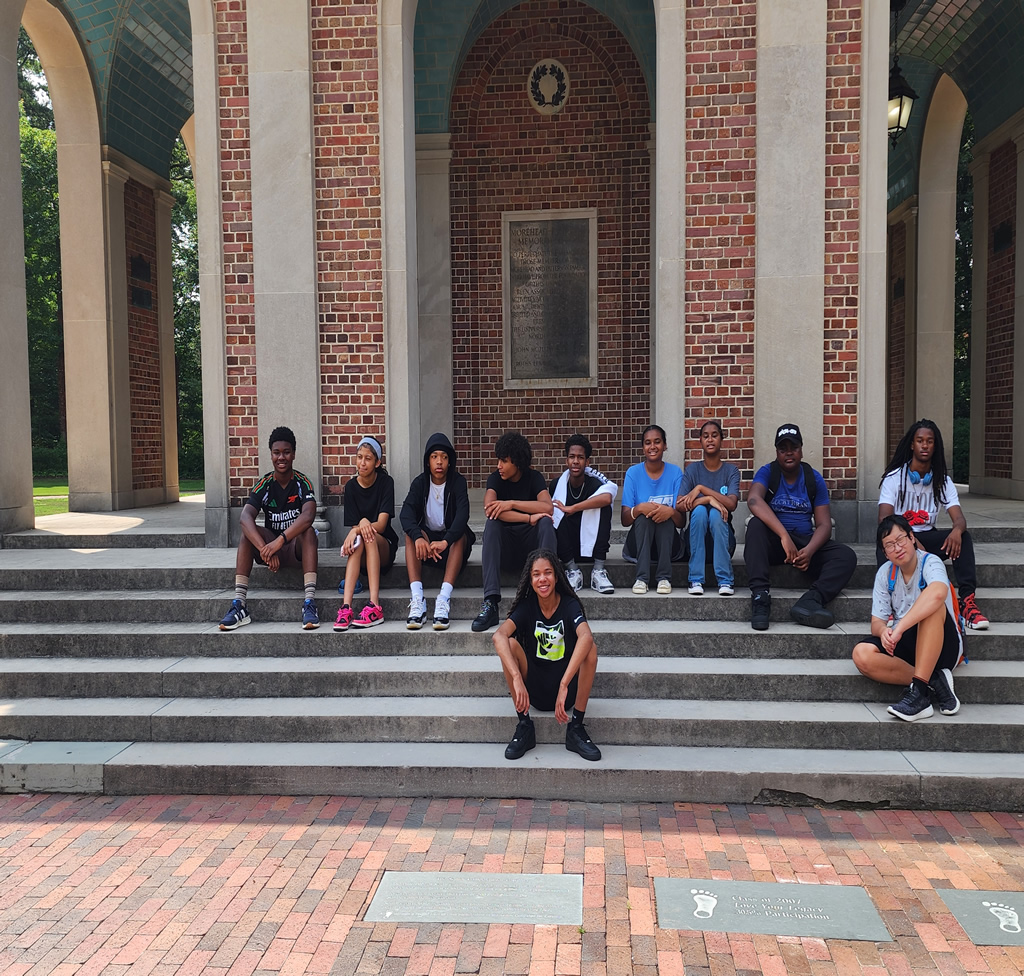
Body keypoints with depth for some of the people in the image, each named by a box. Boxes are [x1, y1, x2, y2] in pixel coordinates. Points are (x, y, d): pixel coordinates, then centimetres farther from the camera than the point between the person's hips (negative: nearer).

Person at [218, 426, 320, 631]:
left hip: (296, 548, -2)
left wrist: (280, 540, -42)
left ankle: (310, 602, -43)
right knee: (248, 531, -24)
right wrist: (265, 549, -39)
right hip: (269, 545, 2)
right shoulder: (264, 485, -5)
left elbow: (308, 516, -29)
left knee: (308, 531, -31)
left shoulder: (303, 483, -10)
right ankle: (239, 603, -32)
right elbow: (245, 517, -23)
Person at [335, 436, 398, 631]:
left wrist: (365, 524, -33)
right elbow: (352, 526, -4)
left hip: (384, 548, -1)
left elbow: (381, 525, -14)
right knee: (358, 538, -32)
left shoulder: (386, 482, -5)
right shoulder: (351, 486, 1)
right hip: (361, 554, 1)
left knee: (369, 537, -33)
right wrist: (360, 527, -27)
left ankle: (375, 606, -44)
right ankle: (346, 607, -46)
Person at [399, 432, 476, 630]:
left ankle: (444, 599, -45)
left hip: (452, 541, -1)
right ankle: (417, 600, -41)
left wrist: (445, 541, -45)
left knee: (461, 534, -32)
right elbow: (406, 513, -20)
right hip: (427, 536, 2)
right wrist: (419, 537, -42)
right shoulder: (420, 483, -3)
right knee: (411, 534, -28)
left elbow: (462, 515, -26)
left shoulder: (458, 482, -8)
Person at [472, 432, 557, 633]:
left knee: (545, 522, -28)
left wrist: (512, 503, -26)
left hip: (532, 544, 0)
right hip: (504, 546, 0)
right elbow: (489, 509, -23)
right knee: (492, 524, -29)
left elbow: (548, 507, -21)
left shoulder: (534, 478, -2)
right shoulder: (495, 479, -2)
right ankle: (490, 602, -41)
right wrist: (529, 518, -27)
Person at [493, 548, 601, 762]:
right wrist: (517, 678, -42)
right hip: (533, 690, 1)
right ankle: (524, 726, -13)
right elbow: (499, 636, -25)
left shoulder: (569, 605, -11)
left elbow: (586, 637, -33)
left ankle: (576, 728, -15)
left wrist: (564, 685, -44)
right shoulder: (527, 607, -6)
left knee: (590, 648, -26)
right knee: (510, 644, -22)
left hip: (568, 690, -1)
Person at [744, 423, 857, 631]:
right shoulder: (767, 472, -3)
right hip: (774, 542, -2)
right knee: (755, 525, -34)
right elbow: (754, 500, -26)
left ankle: (810, 601, -43)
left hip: (806, 542, 3)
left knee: (847, 556, -21)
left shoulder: (814, 479, 5)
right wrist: (785, 536, -36)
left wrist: (809, 550, -23)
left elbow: (824, 524, 0)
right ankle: (760, 596, -42)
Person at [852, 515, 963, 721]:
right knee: (862, 655, -24)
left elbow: (938, 593, -39)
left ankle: (919, 689, -35)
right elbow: (877, 621, 0)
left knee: (932, 605, -35)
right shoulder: (885, 573, 2)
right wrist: (884, 631, -26)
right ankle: (933, 682, -20)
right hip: (906, 644, 4)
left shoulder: (930, 562, -14)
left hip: (943, 646, -4)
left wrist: (899, 628, -44)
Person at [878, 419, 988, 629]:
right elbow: (884, 521, -18)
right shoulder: (894, 478, -6)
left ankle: (968, 602, -32)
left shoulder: (942, 481, 5)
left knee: (963, 537, -25)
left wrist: (956, 531, -35)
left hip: (927, 538, 3)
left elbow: (960, 519, -8)